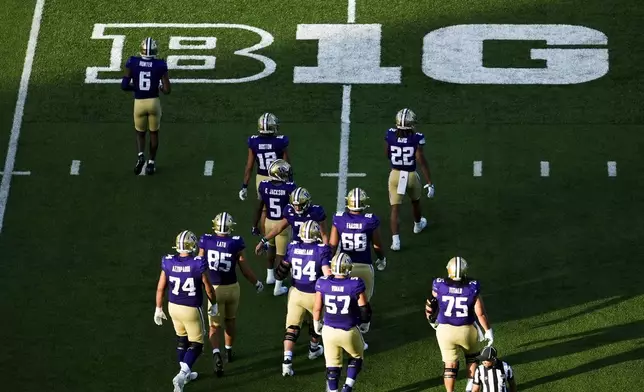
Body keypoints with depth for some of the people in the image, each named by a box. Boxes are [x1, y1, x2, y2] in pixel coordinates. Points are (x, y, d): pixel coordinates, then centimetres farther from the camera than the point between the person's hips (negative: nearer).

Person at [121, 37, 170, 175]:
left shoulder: (132, 63, -7)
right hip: (154, 102, 0)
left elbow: (124, 86, -7)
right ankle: (151, 163, 23)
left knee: (140, 133, 20)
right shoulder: (160, 65, -8)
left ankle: (140, 155, -7)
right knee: (154, 133, 21)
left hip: (139, 103, 0)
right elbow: (167, 90, -9)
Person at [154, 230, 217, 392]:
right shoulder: (198, 265, -20)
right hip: (191, 310, -4)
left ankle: (185, 373, 34)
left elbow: (160, 288, -2)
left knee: (182, 339, 25)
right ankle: (181, 375, -7)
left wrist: (159, 309, 11)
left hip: (174, 307, 4)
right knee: (196, 345, 10)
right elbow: (209, 289, -9)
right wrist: (214, 305, 10)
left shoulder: (168, 263, -10)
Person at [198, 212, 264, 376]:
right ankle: (229, 351, 37)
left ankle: (216, 353, -18)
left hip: (214, 288, 0)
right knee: (230, 320, 24)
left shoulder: (206, 241, -10)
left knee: (215, 325, 6)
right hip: (232, 288, 0)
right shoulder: (236, 243, -13)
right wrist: (257, 283, 13)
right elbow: (245, 270, -5)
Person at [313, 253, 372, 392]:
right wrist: (365, 324, 13)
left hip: (329, 330, 2)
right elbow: (364, 308, -7)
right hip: (349, 332, -1)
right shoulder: (355, 284, -16)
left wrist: (317, 324, 18)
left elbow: (317, 308, -1)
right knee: (357, 358, 25)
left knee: (332, 365, 17)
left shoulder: (323, 283, -11)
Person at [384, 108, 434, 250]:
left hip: (395, 175, 1)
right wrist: (429, 183, -12)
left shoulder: (390, 135, -13)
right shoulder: (416, 138, -21)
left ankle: (395, 240, -4)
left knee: (395, 208, 6)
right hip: (411, 175, -1)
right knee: (415, 201, 28)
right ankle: (418, 225, 53)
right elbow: (421, 161, -19)